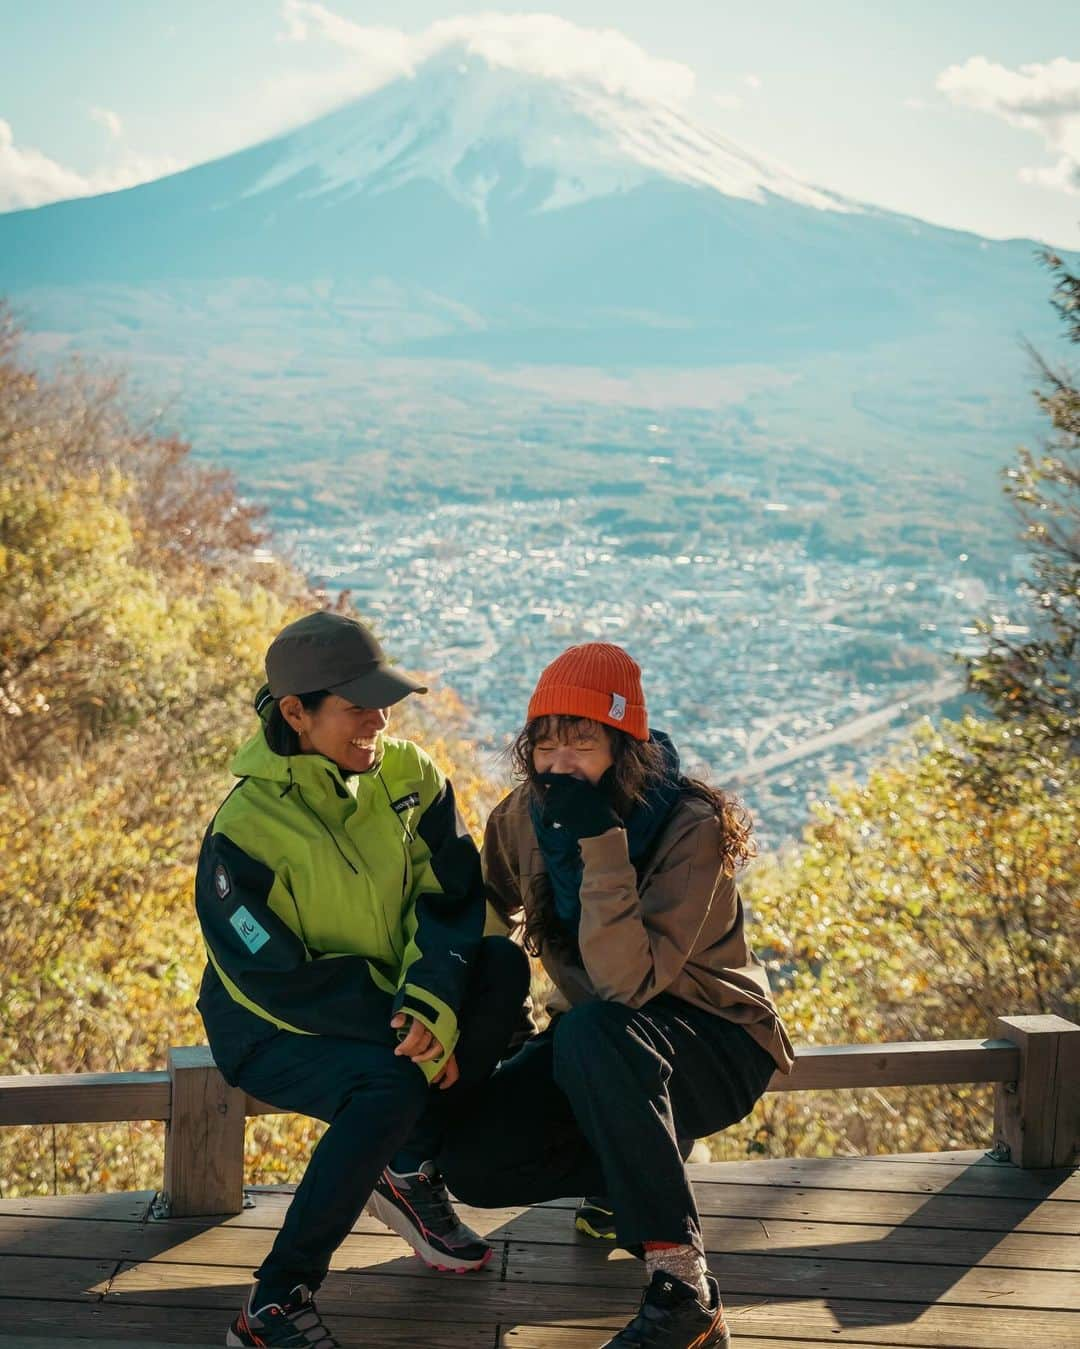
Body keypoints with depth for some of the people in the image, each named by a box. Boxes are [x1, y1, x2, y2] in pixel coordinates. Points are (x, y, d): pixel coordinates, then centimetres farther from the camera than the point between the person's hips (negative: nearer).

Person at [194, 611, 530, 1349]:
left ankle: (409, 1173, -4)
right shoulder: (243, 833, -24)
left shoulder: (407, 773, -8)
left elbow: (451, 899, -11)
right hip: (270, 1029, -6)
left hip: (381, 993, 6)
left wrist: (434, 1003, -30)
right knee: (390, 1085, -34)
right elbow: (276, 980, -24)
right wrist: (402, 1031, -28)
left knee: (503, 966, -20)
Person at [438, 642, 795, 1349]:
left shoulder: (692, 829, -24)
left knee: (591, 1031, -39)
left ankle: (684, 1290, -32)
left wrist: (601, 843, -39)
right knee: (472, 1161, -18)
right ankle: (636, 1174, 10)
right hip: (598, 1041, 6)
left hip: (715, 1044, -6)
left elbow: (627, 983, -34)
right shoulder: (526, 814, -7)